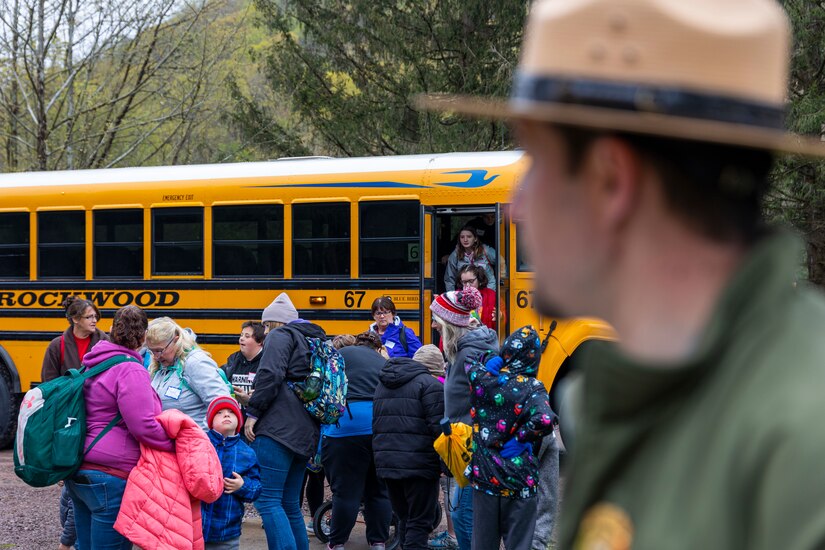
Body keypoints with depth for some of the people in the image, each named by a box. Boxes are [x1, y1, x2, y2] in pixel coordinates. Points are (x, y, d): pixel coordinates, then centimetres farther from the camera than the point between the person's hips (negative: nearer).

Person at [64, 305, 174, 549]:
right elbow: (143, 426, -21)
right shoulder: (130, 370, -14)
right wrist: (176, 445, -9)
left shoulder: (94, 365, 12)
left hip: (79, 472, 9)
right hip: (109, 477, -9)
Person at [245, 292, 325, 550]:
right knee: (290, 504, 13)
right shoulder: (315, 341, 25)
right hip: (306, 432, 9)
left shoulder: (281, 335, 0)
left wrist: (253, 412, -11)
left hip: (278, 429, -9)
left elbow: (270, 375, -16)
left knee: (267, 501, -11)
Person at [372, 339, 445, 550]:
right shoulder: (429, 383, -8)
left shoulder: (382, 384, 17)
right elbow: (438, 426, -16)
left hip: (386, 462, 7)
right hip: (419, 464, -7)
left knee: (404, 519, 17)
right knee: (420, 522, -4)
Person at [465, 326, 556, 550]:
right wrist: (522, 439, -15)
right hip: (519, 481, -4)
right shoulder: (531, 388, -14)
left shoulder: (482, 379, -3)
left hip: (483, 477, 4)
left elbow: (471, 364, 20)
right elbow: (544, 420, -31)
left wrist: (493, 362, 3)